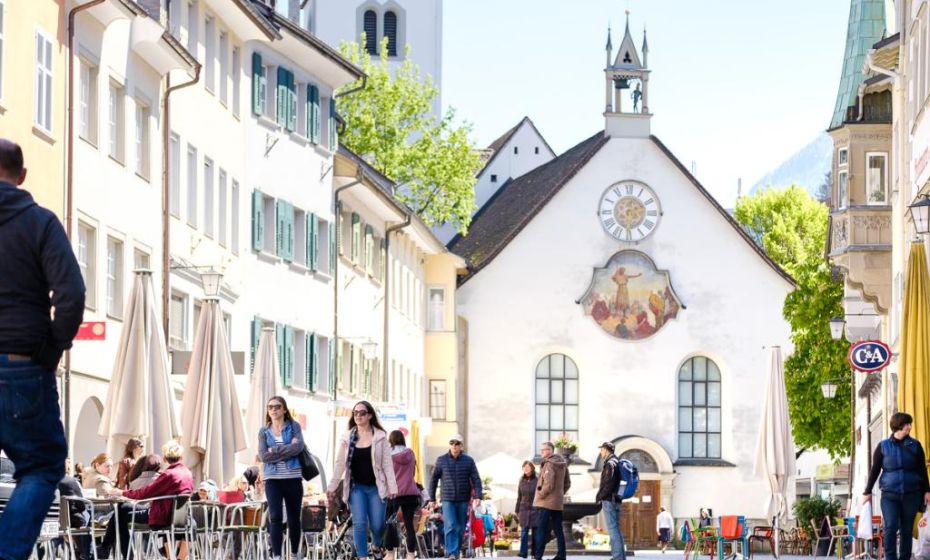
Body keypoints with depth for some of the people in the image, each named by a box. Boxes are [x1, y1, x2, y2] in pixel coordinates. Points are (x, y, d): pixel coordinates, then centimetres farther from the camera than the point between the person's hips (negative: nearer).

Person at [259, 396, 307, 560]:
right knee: (275, 517, -11)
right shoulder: (264, 431, 8)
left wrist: (276, 450, -13)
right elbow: (263, 455, -5)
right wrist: (288, 450, -10)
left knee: (294, 518, 9)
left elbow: (299, 447, -12)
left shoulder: (294, 427, 5)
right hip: (272, 479, 0)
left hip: (293, 478, 0)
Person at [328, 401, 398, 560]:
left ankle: (376, 546, 30)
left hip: (375, 487, -1)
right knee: (359, 523, -9)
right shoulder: (348, 438, 5)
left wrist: (392, 487, -9)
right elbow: (340, 464, 8)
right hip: (356, 487, 1)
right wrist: (332, 487, 6)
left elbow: (387, 463, -2)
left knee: (377, 525, -1)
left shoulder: (380, 436, 0)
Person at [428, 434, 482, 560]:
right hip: (448, 500, -1)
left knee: (460, 529, 7)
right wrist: (432, 498, 8)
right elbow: (434, 479, 9)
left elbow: (476, 479, -1)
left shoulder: (469, 461, 2)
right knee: (450, 527, -14)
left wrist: (478, 496, -14)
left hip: (463, 501, 1)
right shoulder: (441, 460, 2)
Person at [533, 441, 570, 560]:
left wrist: (540, 496, -10)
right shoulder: (562, 464, 11)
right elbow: (567, 483, 16)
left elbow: (548, 485, -21)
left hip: (545, 503, -8)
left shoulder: (549, 464, -15)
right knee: (558, 529, 10)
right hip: (558, 503, 8)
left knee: (541, 530, -6)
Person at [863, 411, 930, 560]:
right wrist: (868, 492, 7)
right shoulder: (883, 446, 4)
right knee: (890, 527, -13)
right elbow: (875, 470, 8)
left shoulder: (915, 445, 6)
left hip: (911, 494, 1)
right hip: (890, 495, -1)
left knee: (907, 529, 3)